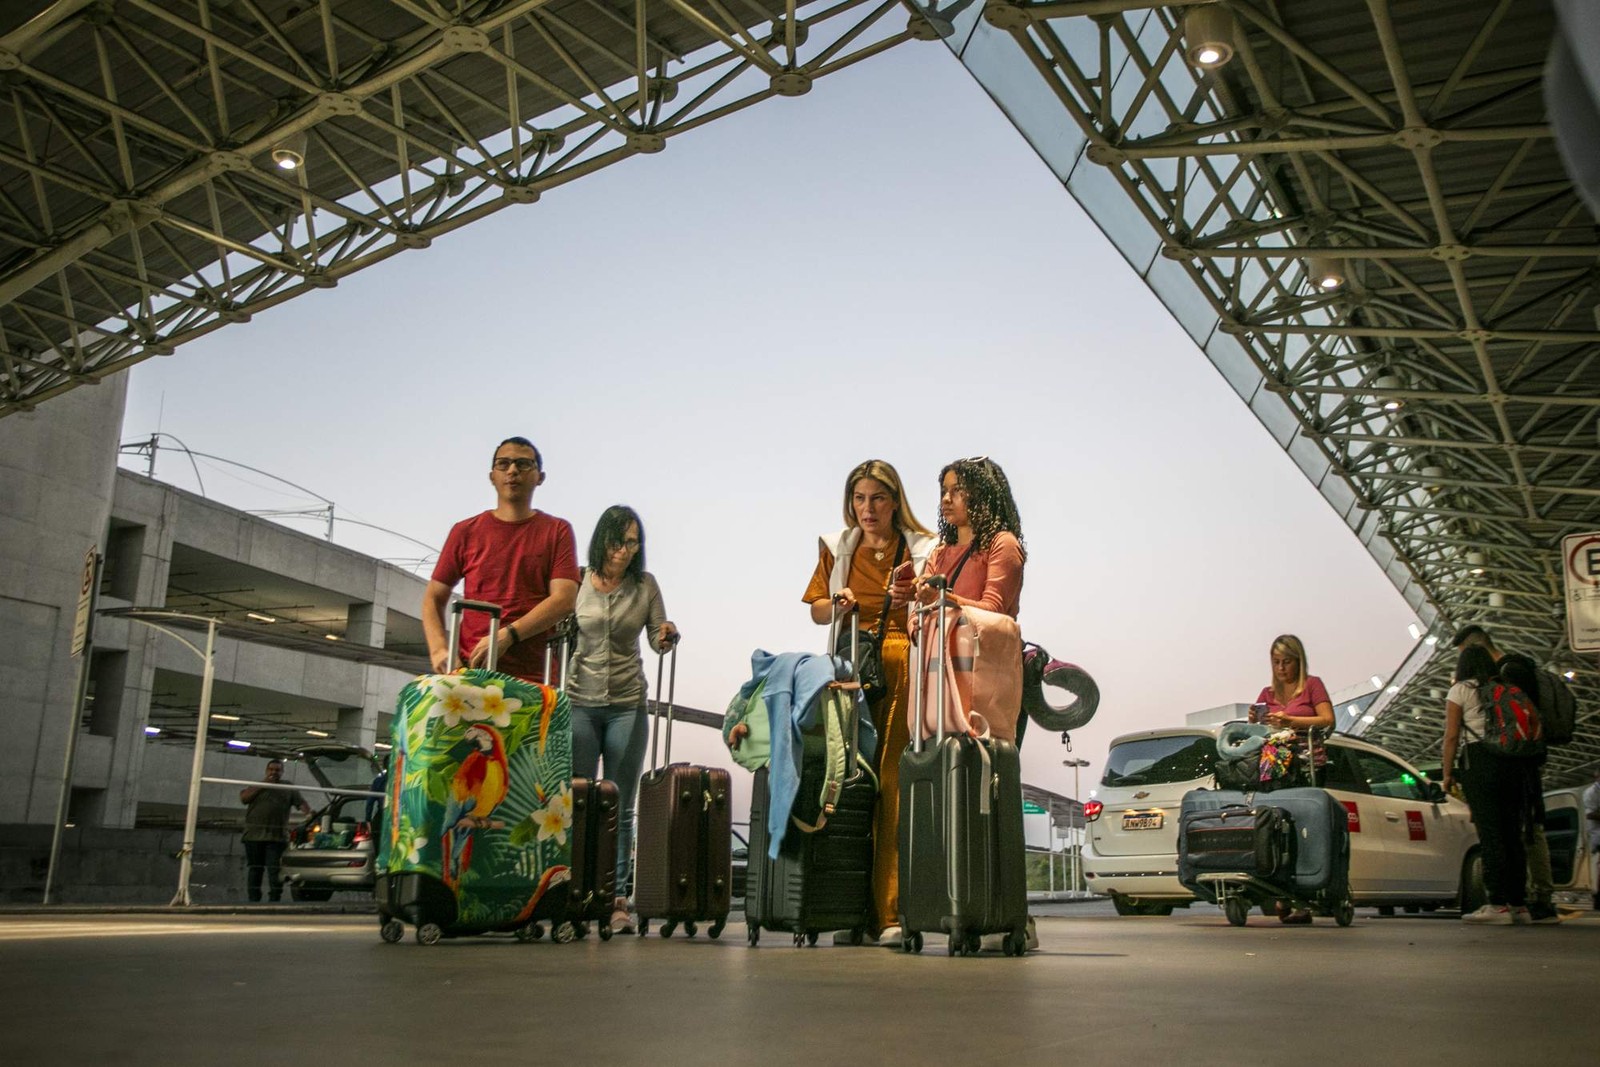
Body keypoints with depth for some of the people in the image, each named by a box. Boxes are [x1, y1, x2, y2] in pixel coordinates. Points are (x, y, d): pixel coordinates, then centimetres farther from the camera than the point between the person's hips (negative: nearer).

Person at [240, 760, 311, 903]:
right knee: (254, 869, 8)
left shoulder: (288, 788, 12)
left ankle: (274, 899, -4)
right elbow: (243, 798, -1)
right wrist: (263, 785, -4)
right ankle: (253, 900, 14)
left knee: (274, 870, -7)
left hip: (277, 837, -2)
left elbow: (302, 803, 4)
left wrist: (308, 814, -16)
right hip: (254, 836, 2)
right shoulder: (256, 786, 15)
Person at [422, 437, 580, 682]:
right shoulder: (465, 531, 13)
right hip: (469, 671, 1)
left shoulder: (557, 531, 8)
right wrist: (439, 650, -4)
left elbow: (564, 600, -3)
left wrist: (507, 635, -15)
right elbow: (433, 599, 15)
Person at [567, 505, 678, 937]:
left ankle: (617, 899, 8)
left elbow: (657, 640, 8)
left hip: (627, 705, 1)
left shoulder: (644, 585, 4)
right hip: (578, 701, -1)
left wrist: (668, 637, -14)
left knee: (620, 807, 4)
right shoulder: (576, 581, 0)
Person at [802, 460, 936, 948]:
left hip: (902, 670, -2)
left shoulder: (921, 548, 9)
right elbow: (816, 610, 21)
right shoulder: (837, 547, 18)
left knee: (893, 784, -10)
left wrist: (910, 600, -14)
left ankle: (891, 911, -7)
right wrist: (838, 603, 0)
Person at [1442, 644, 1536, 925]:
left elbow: (1452, 736, -1)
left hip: (1479, 761, -5)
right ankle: (1519, 904, 9)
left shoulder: (1460, 690, 4)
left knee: (1490, 833, -7)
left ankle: (1498, 904, -11)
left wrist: (1447, 773, 4)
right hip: (1515, 764, 5)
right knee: (1512, 833, 7)